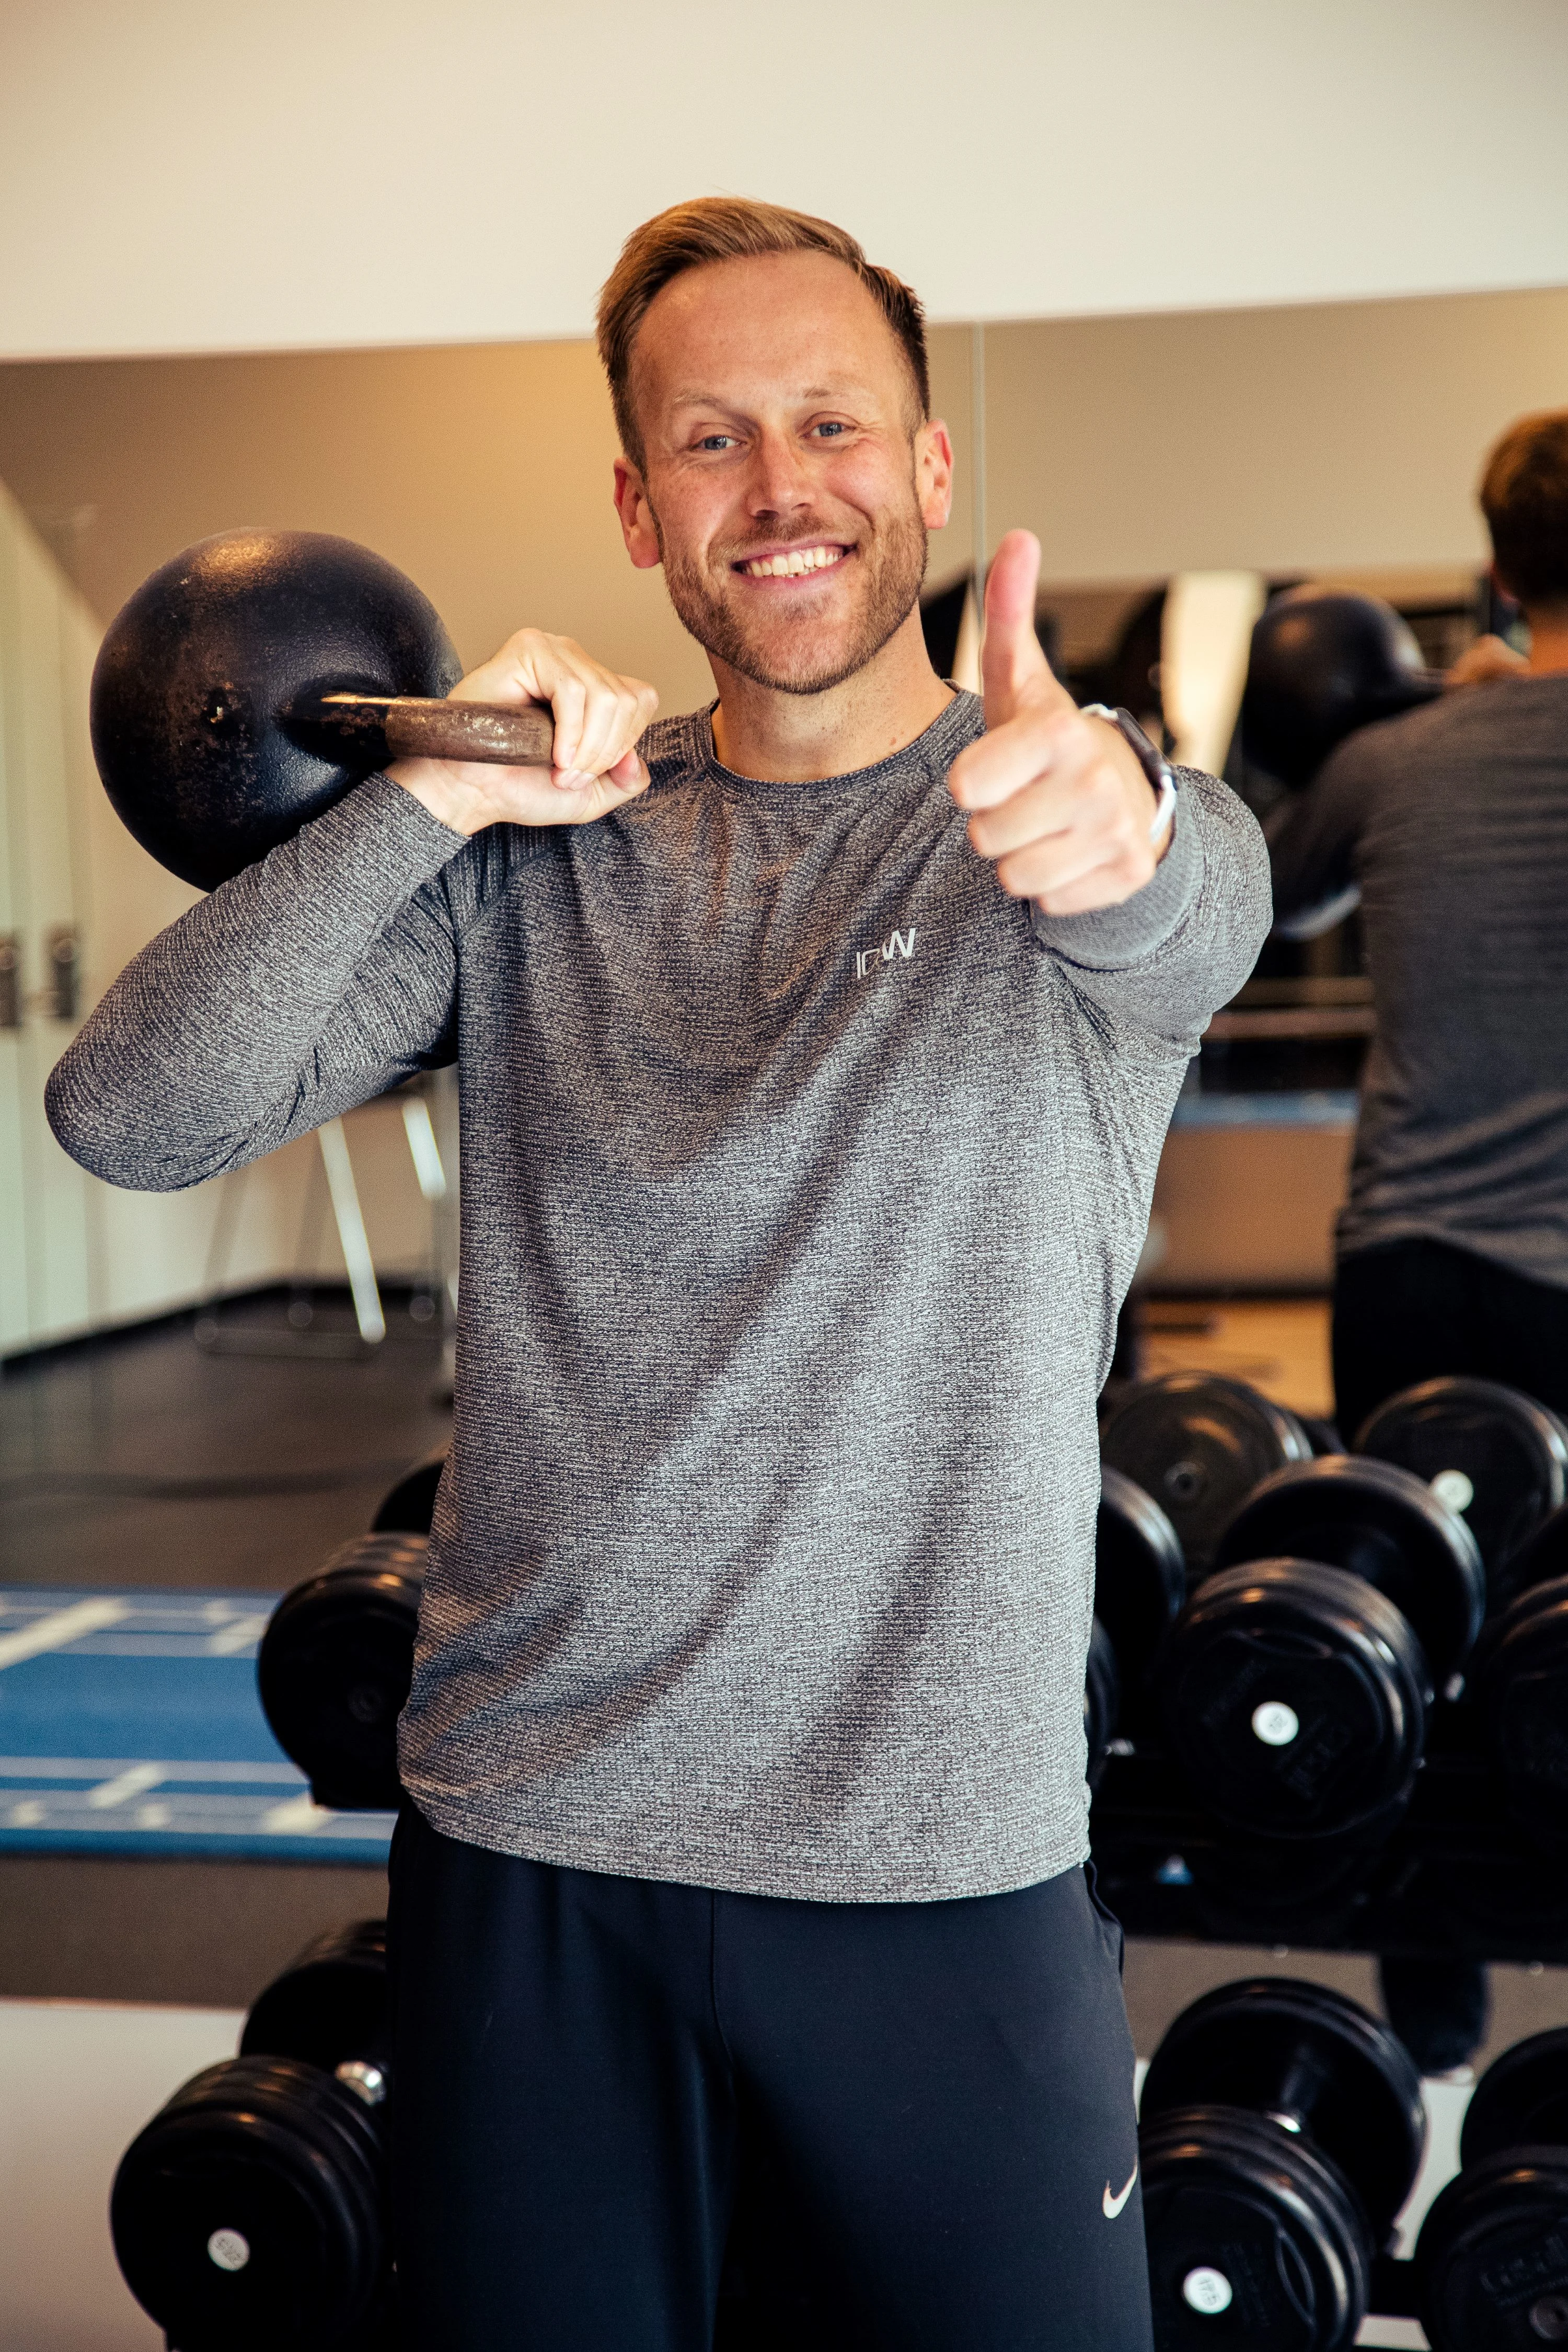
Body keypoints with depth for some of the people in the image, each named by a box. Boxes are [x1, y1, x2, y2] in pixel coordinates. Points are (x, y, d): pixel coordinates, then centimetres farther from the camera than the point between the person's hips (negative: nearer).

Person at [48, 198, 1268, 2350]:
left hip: (947, 1860, -2)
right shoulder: (536, 850, 5)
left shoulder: (1073, 810, -2)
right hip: (526, 1846, 2)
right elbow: (132, 1113, -5)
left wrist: (1112, 817, -51)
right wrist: (428, 800, -15)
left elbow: (1187, 926, -27)